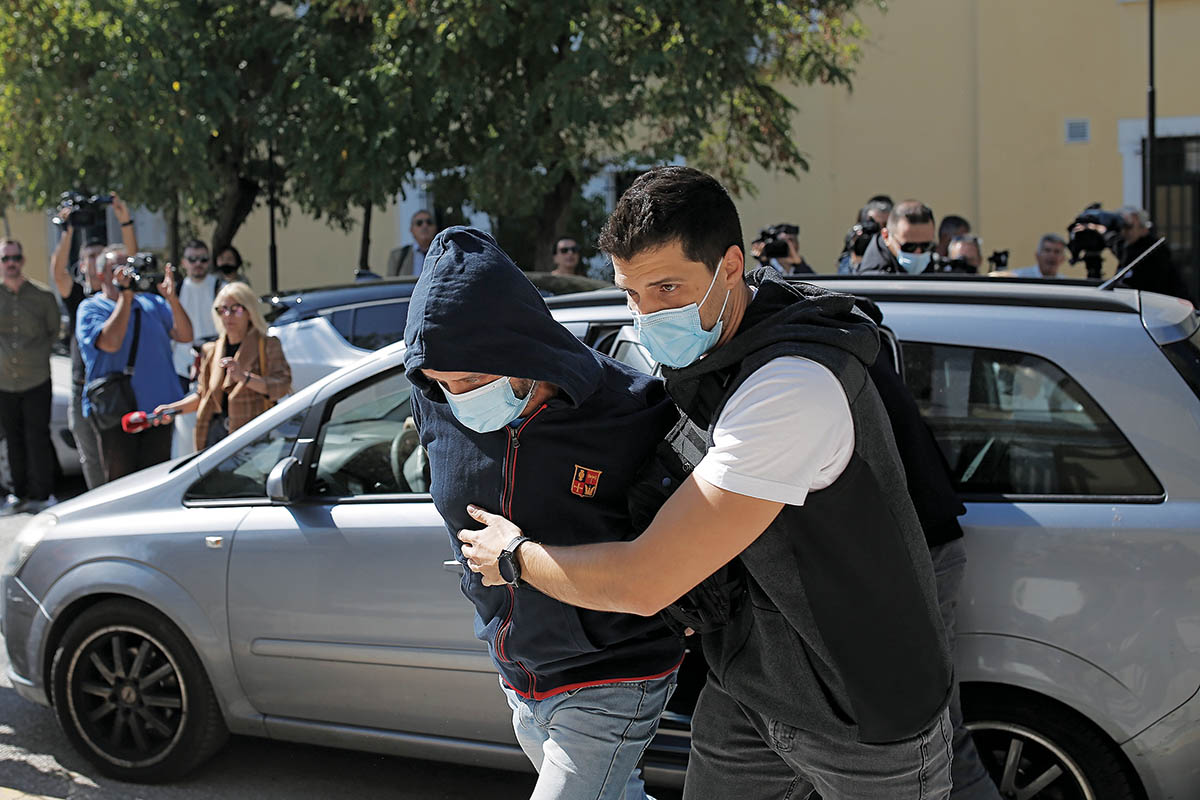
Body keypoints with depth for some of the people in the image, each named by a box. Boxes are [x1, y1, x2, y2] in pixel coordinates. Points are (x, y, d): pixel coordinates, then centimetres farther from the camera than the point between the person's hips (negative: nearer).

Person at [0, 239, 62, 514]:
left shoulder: (42, 296, -2)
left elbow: (54, 331, 12)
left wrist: (40, 354, 4)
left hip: (37, 380, -2)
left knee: (37, 437, -3)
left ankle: (42, 494, 4)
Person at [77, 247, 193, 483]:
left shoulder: (152, 302, 12)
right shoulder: (90, 308, 0)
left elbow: (184, 335, 1)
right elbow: (110, 343, -19)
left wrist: (171, 297, -12)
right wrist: (125, 295, -17)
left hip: (158, 405, 4)